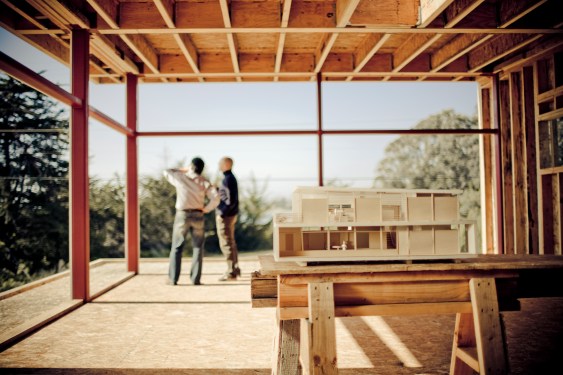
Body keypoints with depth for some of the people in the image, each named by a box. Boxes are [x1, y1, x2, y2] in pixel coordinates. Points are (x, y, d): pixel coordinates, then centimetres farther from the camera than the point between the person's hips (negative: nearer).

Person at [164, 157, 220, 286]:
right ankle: (195, 279, 2)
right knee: (198, 247, 9)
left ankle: (173, 279, 7)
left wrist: (183, 170, 22)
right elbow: (216, 198, -12)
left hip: (182, 216, 0)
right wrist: (206, 209, 1)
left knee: (177, 247, 9)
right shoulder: (204, 182, 0)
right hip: (197, 216, 0)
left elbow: (166, 172, 20)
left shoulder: (180, 177, -1)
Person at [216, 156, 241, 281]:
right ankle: (235, 269, 23)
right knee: (231, 243, 15)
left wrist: (221, 214, -18)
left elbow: (230, 201, -23)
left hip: (225, 216, -10)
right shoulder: (231, 178, 12)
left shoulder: (228, 179, -18)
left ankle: (231, 272, 1)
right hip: (230, 215, 10)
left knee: (226, 244, -4)